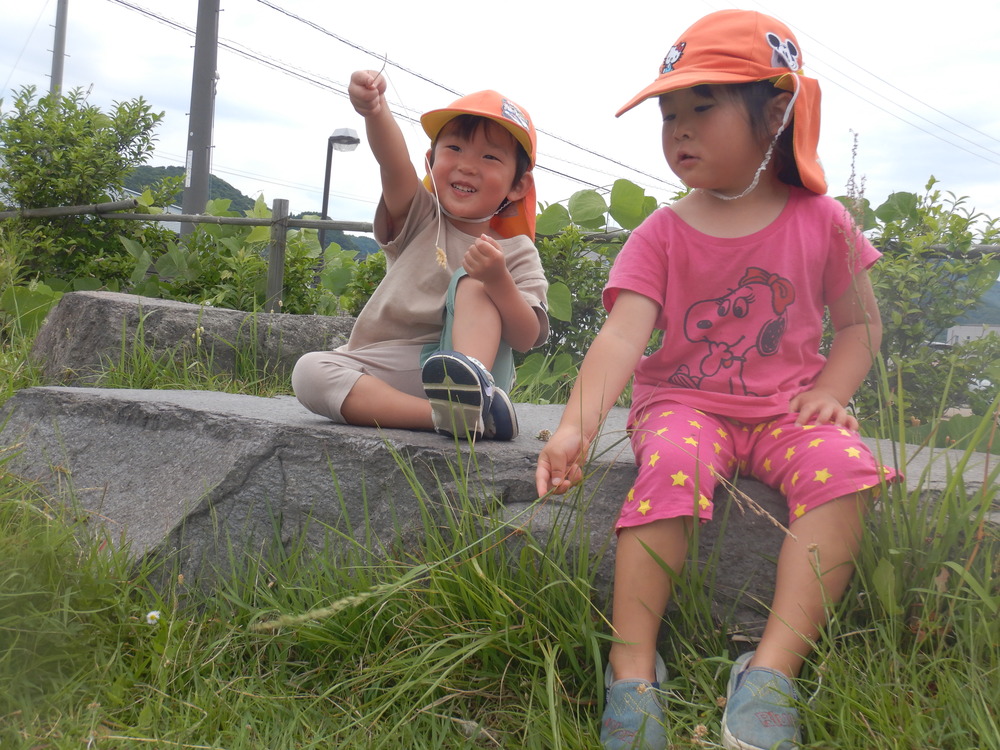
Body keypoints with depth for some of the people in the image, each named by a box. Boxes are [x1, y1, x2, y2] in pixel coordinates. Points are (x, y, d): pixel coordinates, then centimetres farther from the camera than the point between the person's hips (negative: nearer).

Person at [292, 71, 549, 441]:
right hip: (387, 373, 2)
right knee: (309, 372, -25)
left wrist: (499, 281, -25)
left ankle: (473, 392, -42)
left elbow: (526, 338, -7)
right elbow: (394, 162, -14)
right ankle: (445, 414, -39)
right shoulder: (420, 219, 9)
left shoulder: (517, 253, 6)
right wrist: (375, 110, -35)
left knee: (471, 281, -20)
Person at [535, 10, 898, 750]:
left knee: (846, 467, -30)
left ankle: (774, 668, -30)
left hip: (785, 409, 1)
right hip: (684, 401, -1)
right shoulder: (663, 234, -1)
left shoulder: (819, 221, 4)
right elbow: (622, 335, -14)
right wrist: (575, 426, -29)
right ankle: (633, 669, -28)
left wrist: (829, 392, -8)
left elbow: (860, 322, 12)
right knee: (672, 463, -34)